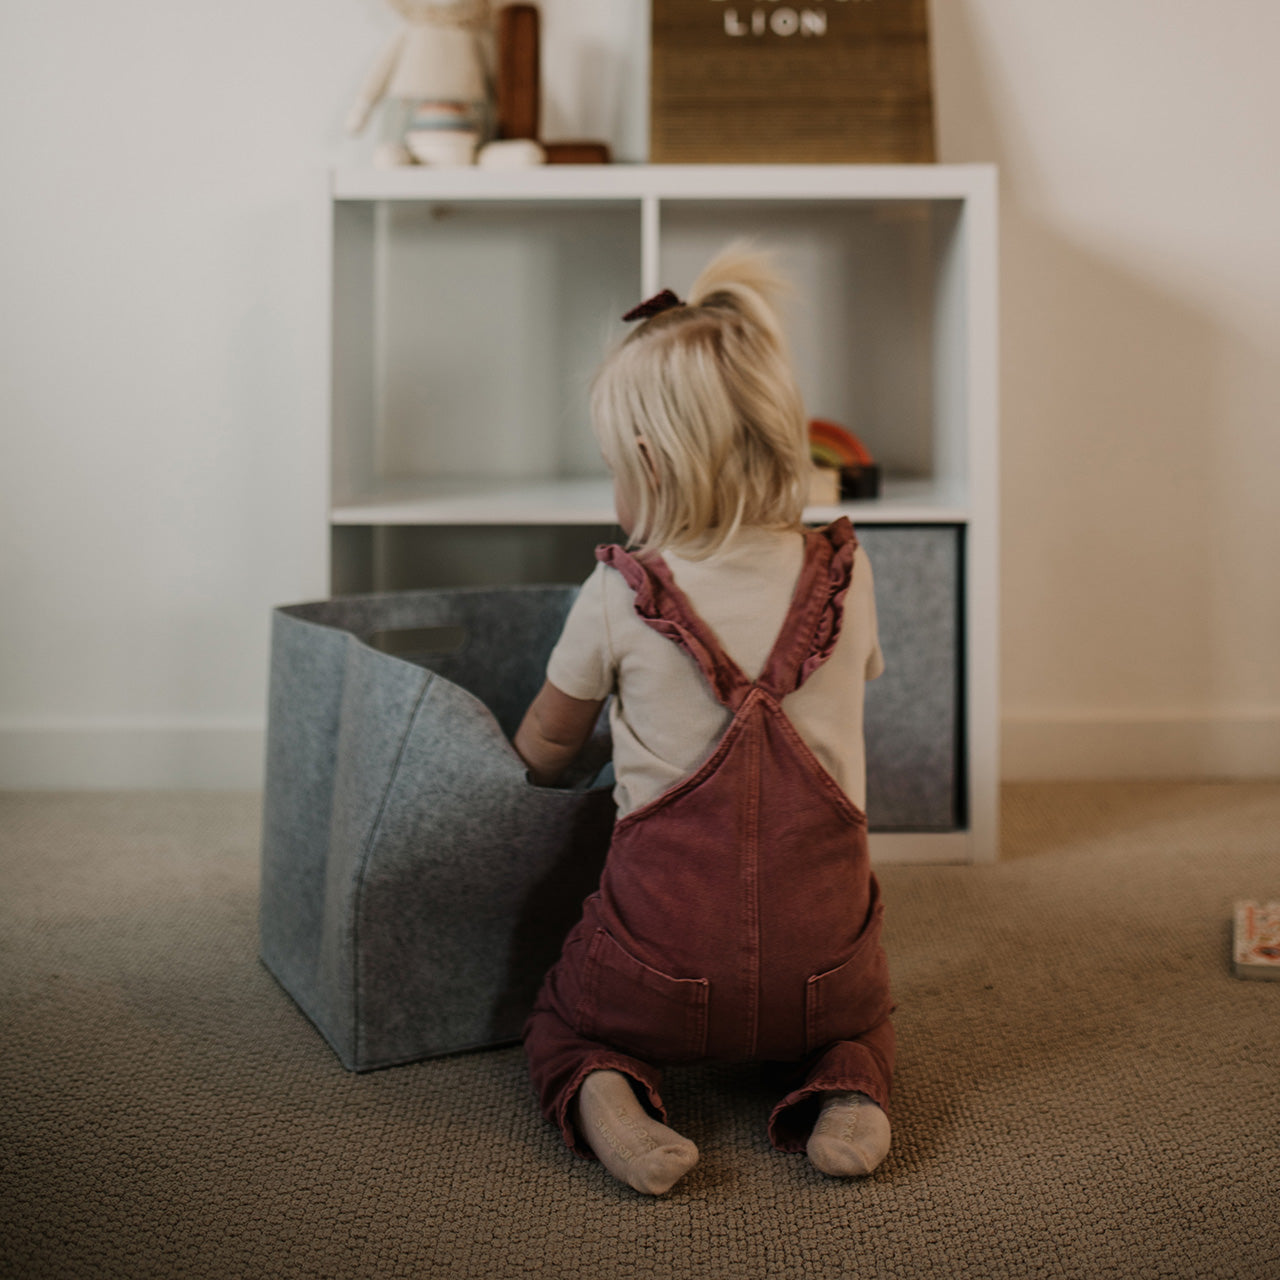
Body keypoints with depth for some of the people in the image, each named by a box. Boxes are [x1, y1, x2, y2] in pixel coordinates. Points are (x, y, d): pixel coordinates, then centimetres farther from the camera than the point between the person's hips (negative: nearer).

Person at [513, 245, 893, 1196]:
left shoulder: (620, 596, -10)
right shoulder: (845, 576, -3)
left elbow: (544, 751, 7)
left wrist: (522, 769, 31)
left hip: (666, 950, -2)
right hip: (821, 942, 2)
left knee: (565, 1017, 28)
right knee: (859, 1015, 36)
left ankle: (603, 1095, -4)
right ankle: (846, 1093, 3)